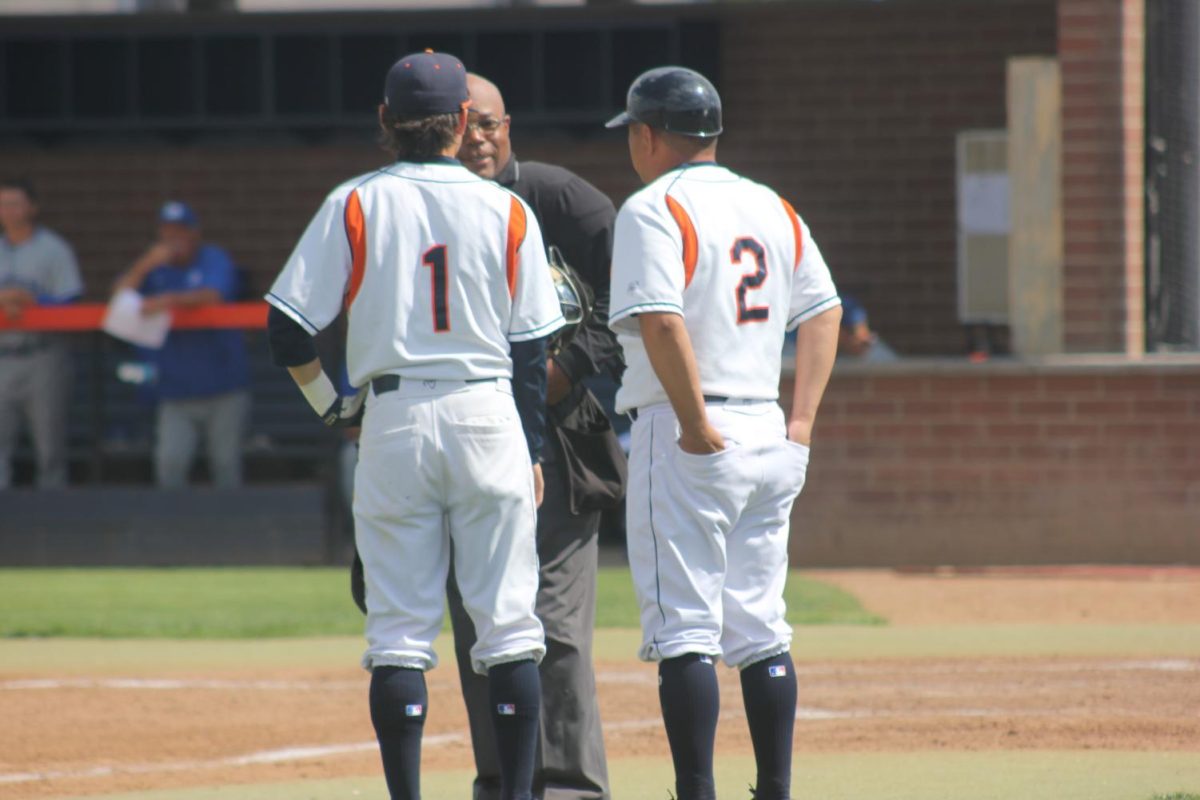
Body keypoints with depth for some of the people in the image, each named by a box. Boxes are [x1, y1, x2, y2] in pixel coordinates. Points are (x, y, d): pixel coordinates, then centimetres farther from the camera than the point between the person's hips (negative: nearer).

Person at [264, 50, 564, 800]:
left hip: (393, 422, 0)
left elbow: (289, 326, -3)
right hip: (488, 416, 0)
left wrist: (329, 402, 11)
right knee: (509, 623, 4)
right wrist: (532, 450, 10)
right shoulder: (507, 211, 2)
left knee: (399, 627, 3)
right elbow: (531, 346, 4)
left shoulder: (355, 205, -1)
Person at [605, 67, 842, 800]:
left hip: (686, 440, -7)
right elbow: (824, 312, 13)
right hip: (770, 434, 7)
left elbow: (662, 324, -21)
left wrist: (698, 428, -17)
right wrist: (801, 424, 9)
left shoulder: (653, 210, -8)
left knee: (684, 630, -6)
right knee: (762, 630, 12)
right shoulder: (774, 209, 14)